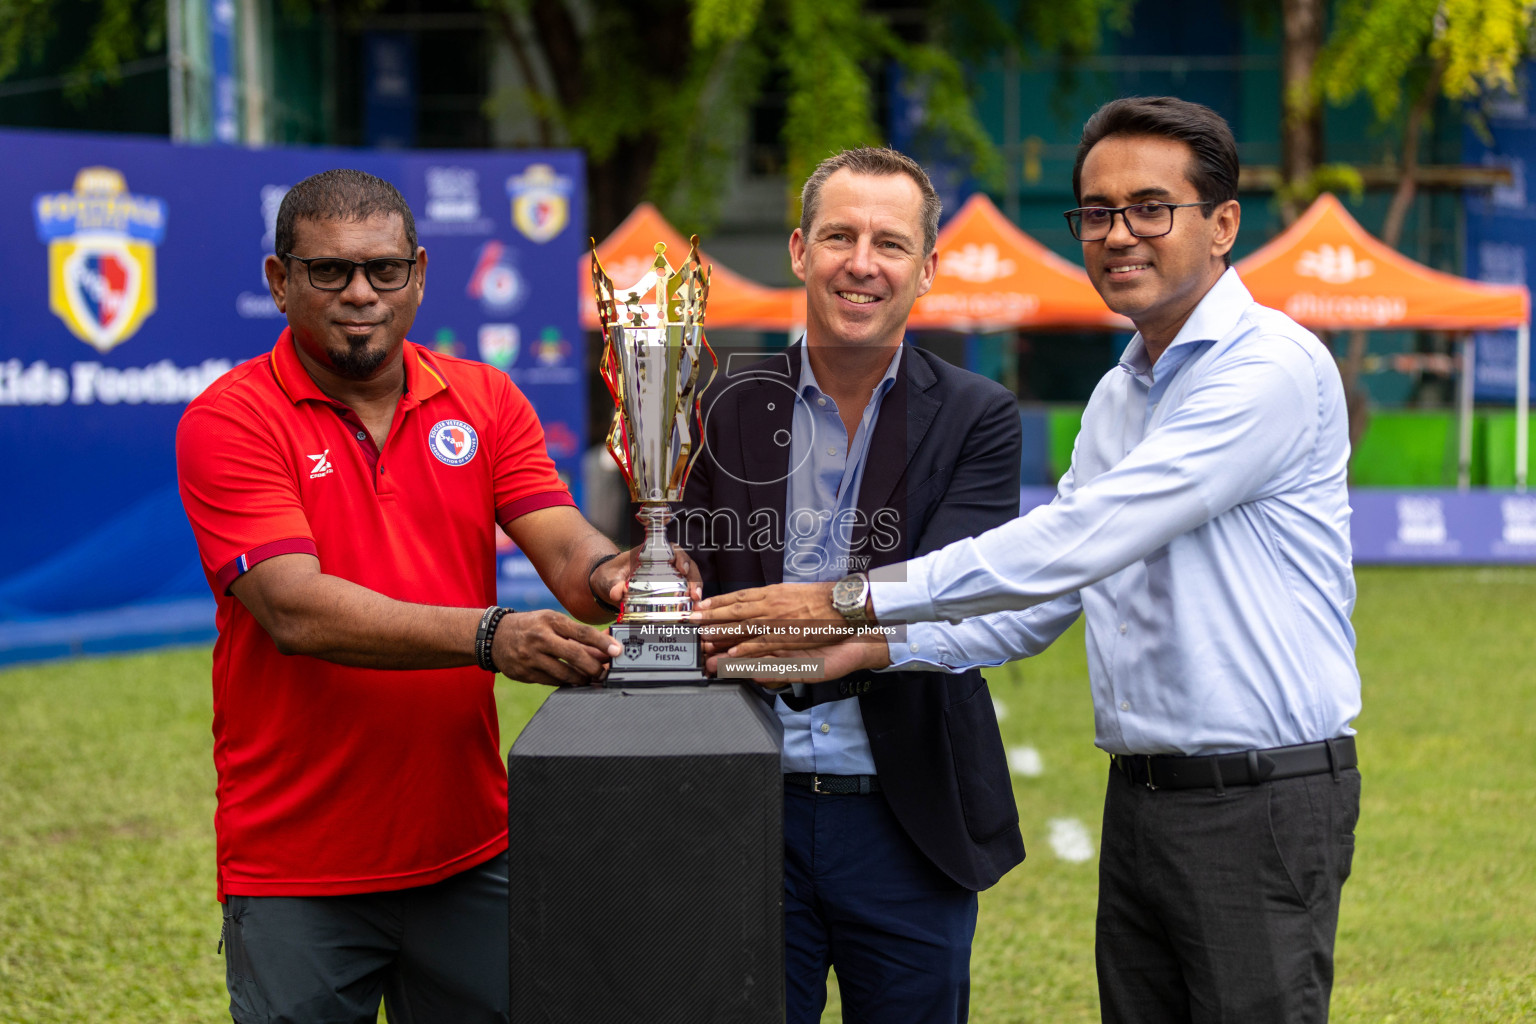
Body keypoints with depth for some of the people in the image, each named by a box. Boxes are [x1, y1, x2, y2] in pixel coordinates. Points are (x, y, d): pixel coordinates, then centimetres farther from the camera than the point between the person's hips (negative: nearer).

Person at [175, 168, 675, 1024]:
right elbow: (295, 610, -21)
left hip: (469, 850, 4)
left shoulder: (485, 399, 6)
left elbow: (565, 547, -4)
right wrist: (488, 637, -32)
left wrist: (608, 576, -29)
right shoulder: (229, 421, -9)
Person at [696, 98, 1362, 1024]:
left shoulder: (1274, 367, -14)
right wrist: (877, 649, 2)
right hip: (1140, 799, 8)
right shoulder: (1118, 395, 16)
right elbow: (1048, 595, 18)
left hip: (1261, 802, -8)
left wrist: (858, 597, -20)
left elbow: (1085, 537, -21)